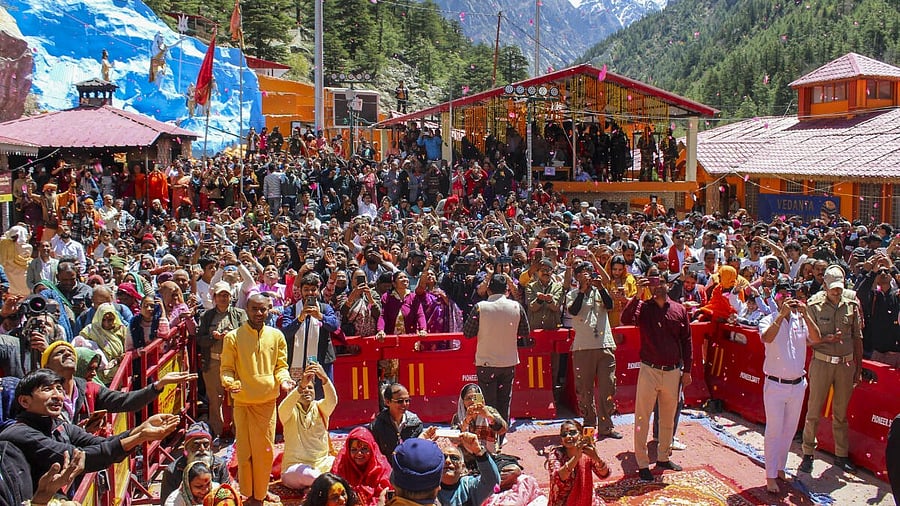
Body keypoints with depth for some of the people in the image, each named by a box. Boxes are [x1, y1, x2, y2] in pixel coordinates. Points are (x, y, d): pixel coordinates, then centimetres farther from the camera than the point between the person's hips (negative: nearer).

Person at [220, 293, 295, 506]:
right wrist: (228, 382, -22)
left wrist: (283, 379, -12)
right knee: (245, 450, 4)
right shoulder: (233, 337, -3)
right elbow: (226, 368, -1)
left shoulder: (276, 336, 5)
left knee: (266, 449, 8)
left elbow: (281, 365, 8)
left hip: (268, 401, 2)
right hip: (243, 402, -2)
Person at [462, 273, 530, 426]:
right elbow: (525, 332, 5)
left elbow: (467, 333, -6)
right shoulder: (517, 307, -5)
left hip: (486, 363, -2)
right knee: (505, 401, 15)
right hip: (509, 362, 2)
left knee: (489, 403, 6)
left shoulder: (480, 307, -12)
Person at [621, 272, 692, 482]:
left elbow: (686, 341, 10)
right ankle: (642, 463, 9)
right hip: (649, 370, -3)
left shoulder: (680, 310, 5)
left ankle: (663, 457, 31)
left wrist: (687, 370, 8)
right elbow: (626, 319, -24)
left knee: (668, 418, 16)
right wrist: (637, 296, -28)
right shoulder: (643, 307, -3)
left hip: (673, 372, 3)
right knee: (642, 418, 0)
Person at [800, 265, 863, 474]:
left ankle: (841, 455, 27)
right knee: (814, 411, 3)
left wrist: (859, 365, 8)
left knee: (841, 412, 14)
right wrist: (827, 339, -22)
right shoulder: (814, 305, -7)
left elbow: (857, 337, 8)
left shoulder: (851, 303, 0)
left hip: (846, 364, 3)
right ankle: (808, 454, 15)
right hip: (822, 363, -2)